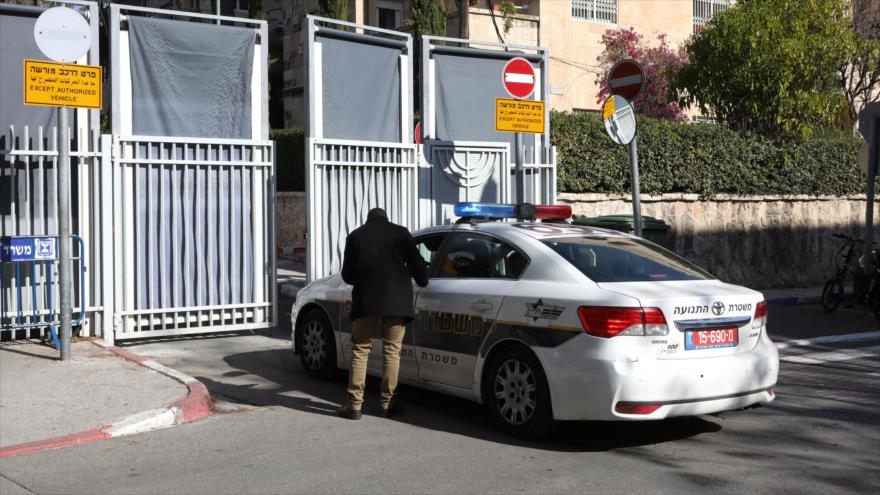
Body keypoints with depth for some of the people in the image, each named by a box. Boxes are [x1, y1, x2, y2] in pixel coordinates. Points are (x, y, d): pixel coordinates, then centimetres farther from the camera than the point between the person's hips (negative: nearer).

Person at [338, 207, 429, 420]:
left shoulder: (355, 236, 10)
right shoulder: (400, 233, 6)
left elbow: (347, 275, 12)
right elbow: (416, 263, 3)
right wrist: (423, 283, 22)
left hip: (365, 300, 0)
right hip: (396, 300, 0)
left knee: (360, 350, 6)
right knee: (392, 352, 7)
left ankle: (355, 404, 1)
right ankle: (387, 403, 8)